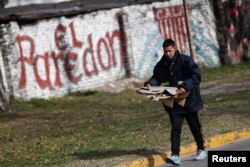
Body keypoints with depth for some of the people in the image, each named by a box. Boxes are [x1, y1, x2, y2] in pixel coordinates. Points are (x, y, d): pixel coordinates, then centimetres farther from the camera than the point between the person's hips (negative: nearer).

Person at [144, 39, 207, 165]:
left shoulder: (185, 61, -13)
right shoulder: (161, 65, 2)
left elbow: (196, 76, -18)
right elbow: (156, 78, 11)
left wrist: (185, 86, -31)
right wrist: (150, 84, -11)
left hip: (189, 100, -2)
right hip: (173, 102, 3)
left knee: (195, 126, 16)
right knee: (175, 127, -10)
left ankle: (201, 150, 35)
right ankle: (175, 155, -16)